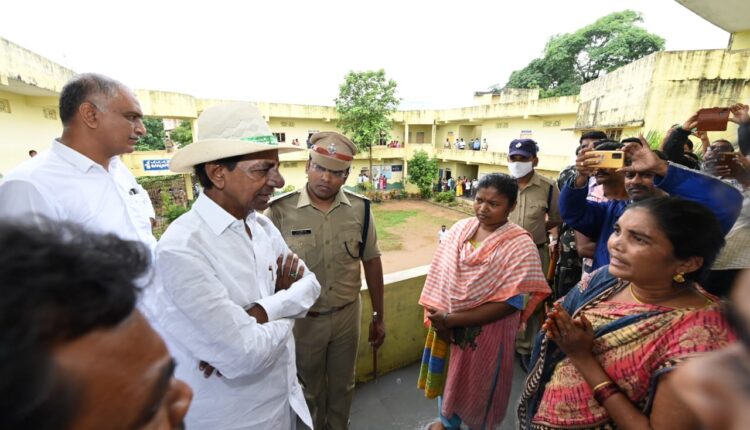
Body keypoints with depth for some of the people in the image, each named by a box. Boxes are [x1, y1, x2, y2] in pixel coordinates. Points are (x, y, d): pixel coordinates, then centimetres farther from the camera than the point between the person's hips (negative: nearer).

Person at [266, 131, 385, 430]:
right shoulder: (280, 210, -17)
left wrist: (378, 316, 5)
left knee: (343, 385, 25)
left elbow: (372, 262, 0)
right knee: (311, 388, 24)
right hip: (302, 318, -1)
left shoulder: (360, 209, -9)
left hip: (347, 315, 2)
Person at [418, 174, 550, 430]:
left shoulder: (520, 245, -18)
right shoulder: (460, 229, -6)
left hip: (486, 331, -4)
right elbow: (438, 274, -2)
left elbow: (510, 302, -21)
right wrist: (438, 316, -12)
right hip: (446, 325, 5)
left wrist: (454, 318, -21)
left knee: (478, 385, 18)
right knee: (447, 374, 25)